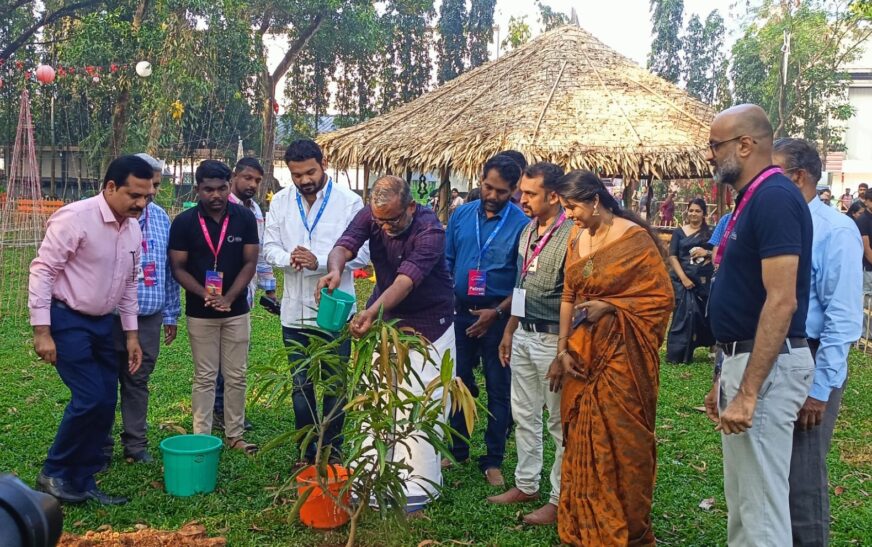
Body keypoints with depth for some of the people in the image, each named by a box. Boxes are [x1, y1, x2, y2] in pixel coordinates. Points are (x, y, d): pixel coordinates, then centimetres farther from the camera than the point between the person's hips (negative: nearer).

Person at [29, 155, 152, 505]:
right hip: (67, 320, -7)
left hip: (102, 322, 8)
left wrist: (131, 333, 12)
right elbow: (42, 270, -17)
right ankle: (54, 473, 9)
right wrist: (42, 331, -20)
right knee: (90, 398, -13)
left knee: (106, 403, 6)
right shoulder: (75, 218, -18)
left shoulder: (133, 230, 4)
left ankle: (82, 481, 20)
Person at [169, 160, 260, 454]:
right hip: (200, 312, -1)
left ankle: (235, 435, 19)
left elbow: (250, 263, -3)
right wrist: (205, 294, -20)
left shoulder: (245, 217, -4)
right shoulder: (184, 222, -7)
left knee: (236, 376, 8)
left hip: (237, 309, 1)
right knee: (205, 377, 6)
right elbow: (178, 268, -4)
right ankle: (202, 437, 14)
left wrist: (228, 298, -15)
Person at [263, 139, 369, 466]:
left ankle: (332, 452, 24)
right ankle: (307, 451, 29)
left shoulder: (349, 201, -9)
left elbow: (361, 254, -11)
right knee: (300, 386, 14)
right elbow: (269, 246, 5)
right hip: (295, 312, 3)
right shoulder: (281, 202, 3)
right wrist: (288, 258, -18)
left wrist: (320, 261, -23)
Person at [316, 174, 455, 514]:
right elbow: (345, 245, -26)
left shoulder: (430, 231, -26)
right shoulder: (371, 216, -11)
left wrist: (373, 312, -53)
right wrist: (335, 269, -50)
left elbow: (406, 280, -38)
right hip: (385, 319, 5)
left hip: (427, 323, -5)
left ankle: (418, 486, 6)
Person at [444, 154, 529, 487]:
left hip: (498, 316, -4)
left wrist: (496, 313, -16)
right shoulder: (462, 215, 2)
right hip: (460, 311, 4)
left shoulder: (521, 225, -11)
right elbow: (447, 261, 9)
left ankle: (493, 460, 19)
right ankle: (457, 450, 29)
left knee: (499, 390, 7)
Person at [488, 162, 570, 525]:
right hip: (523, 335, 8)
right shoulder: (528, 231, 10)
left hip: (553, 339, -8)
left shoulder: (571, 236, -16)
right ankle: (526, 485, 31)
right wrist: (509, 331, 19)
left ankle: (560, 499, 16)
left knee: (560, 423, 4)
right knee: (524, 415, 17)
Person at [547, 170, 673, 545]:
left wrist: (609, 306, -19)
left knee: (621, 440, 3)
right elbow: (568, 298, 10)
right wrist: (562, 352, 4)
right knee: (581, 440, 12)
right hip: (582, 354, 6)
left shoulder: (635, 238, -11)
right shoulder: (576, 239, 8)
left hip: (621, 355, -6)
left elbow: (661, 296, -11)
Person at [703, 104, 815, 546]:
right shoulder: (751, 199, 14)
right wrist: (725, 377, 20)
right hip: (743, 358, 10)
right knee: (740, 498, 19)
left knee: (760, 502, -1)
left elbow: (781, 302, -24)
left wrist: (748, 392, -26)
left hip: (766, 366, -10)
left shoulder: (774, 197, -17)